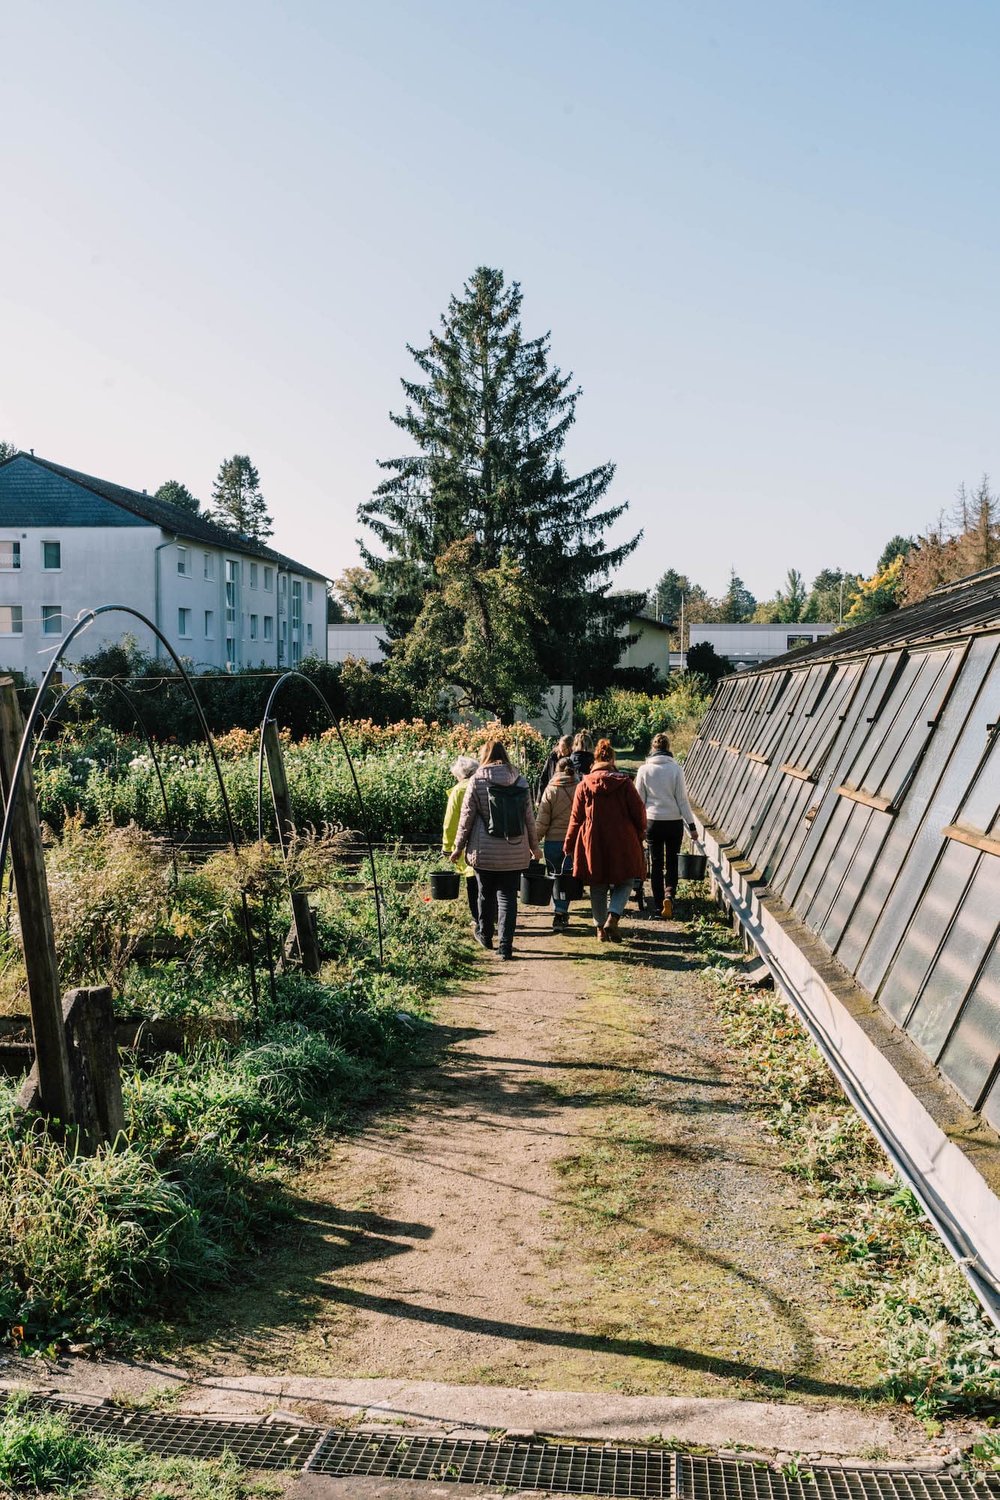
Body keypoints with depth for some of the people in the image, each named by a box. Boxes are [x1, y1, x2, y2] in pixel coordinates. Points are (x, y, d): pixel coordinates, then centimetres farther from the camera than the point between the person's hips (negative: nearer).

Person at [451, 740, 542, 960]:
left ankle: (485, 935, 33)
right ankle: (506, 945, 0)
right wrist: (534, 846, 18)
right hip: (515, 852, 1)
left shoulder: (477, 780, -5)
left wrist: (459, 846, 6)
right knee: (508, 896, 4)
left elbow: (467, 816, -3)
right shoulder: (519, 780, 3)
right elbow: (529, 817, 7)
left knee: (486, 894, 15)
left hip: (484, 851, -1)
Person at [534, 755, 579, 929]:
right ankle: (562, 912, 0)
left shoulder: (550, 790, -5)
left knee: (556, 876, 13)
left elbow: (541, 821, -4)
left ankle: (560, 911, 9)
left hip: (553, 841, 0)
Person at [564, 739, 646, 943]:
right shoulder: (624, 783, -4)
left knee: (598, 887, 14)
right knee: (624, 882, 12)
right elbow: (639, 813, -2)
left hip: (593, 845, 1)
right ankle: (613, 917, -9)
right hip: (622, 844, -1)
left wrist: (569, 846, 12)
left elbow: (576, 819, 2)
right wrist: (639, 836, 15)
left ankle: (601, 927, 18)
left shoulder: (583, 786, -2)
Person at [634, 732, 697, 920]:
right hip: (674, 821, -1)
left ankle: (659, 903, 16)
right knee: (672, 862, 9)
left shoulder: (644, 769, -5)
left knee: (655, 864, 12)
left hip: (652, 821, 1)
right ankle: (669, 896, -14)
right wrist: (691, 825, 2)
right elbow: (682, 799, -4)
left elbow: (639, 799, -1)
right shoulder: (676, 769, -7)